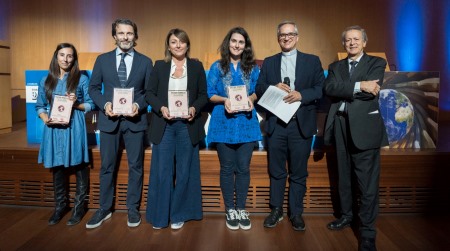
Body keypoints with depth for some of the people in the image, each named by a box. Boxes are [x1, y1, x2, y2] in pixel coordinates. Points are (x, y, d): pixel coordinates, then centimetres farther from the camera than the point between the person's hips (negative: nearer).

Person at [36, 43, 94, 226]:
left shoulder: (82, 79, 1)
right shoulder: (46, 81, 10)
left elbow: (91, 104, 2)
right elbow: (40, 106, 12)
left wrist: (77, 104, -15)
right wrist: (46, 119, -7)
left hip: (75, 129, -3)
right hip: (54, 129, 3)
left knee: (80, 167, 0)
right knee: (57, 168, 9)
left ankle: (79, 207, 15)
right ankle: (60, 206, 24)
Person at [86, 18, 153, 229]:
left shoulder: (145, 62, 3)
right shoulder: (102, 60, 6)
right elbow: (93, 88, 7)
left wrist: (138, 106, -16)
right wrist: (105, 104, -11)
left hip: (135, 119, -1)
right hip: (109, 119, 1)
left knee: (136, 166, 7)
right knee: (107, 166, 9)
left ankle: (133, 209, 22)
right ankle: (104, 209, 24)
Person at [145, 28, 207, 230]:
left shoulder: (197, 66, 7)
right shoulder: (159, 66, 7)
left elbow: (203, 95, 5)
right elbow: (149, 93, 5)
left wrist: (194, 108, -14)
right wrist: (161, 108, -14)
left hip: (187, 125, 0)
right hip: (164, 125, 0)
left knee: (184, 171, 6)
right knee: (162, 171, 3)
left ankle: (179, 214, 21)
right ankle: (160, 215, 18)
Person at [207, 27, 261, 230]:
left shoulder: (252, 67, 9)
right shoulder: (217, 67, 4)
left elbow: (257, 92, 9)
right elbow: (210, 94, 1)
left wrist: (251, 99, -13)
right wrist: (224, 100, -17)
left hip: (246, 122, 1)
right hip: (224, 122, -1)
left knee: (243, 168, 4)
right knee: (227, 168, 6)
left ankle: (241, 209, 18)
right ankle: (230, 210, 19)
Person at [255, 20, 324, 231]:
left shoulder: (312, 61, 6)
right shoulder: (268, 62, 12)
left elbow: (321, 88, -2)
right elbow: (259, 89, 6)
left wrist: (301, 94, -18)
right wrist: (274, 87, -13)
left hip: (301, 124, -1)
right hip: (275, 124, 2)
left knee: (298, 172, 8)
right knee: (276, 171, 11)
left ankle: (296, 213, 21)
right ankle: (276, 210, 25)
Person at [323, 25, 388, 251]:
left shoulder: (376, 63, 5)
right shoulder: (335, 66, 15)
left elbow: (370, 92, -12)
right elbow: (329, 88, -6)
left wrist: (343, 90, -5)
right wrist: (359, 86, -16)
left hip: (364, 126, -4)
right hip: (340, 125, 4)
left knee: (368, 182, -3)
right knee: (343, 177, 15)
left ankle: (367, 232, 7)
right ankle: (346, 216, 33)